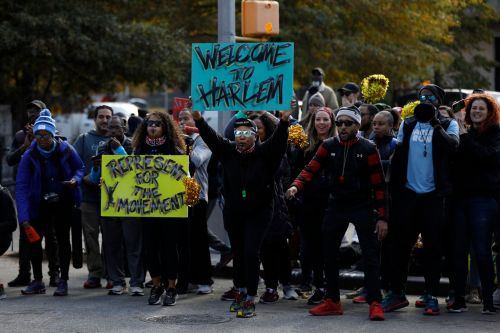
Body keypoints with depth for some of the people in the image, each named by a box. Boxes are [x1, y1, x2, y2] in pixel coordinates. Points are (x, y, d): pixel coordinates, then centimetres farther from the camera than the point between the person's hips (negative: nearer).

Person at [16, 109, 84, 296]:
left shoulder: (66, 150, -13)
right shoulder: (29, 156, -15)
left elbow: (79, 168, 4)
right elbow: (21, 187, -18)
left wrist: (75, 180, -22)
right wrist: (23, 218, -27)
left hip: (64, 204, 0)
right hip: (40, 204, 1)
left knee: (63, 239, 1)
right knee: (33, 238, -4)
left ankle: (63, 282, 10)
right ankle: (37, 281, 11)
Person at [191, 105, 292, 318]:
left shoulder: (264, 153, -10)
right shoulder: (229, 151, -2)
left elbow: (278, 140, -25)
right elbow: (211, 137, -11)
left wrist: (284, 121, -43)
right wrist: (198, 119, -26)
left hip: (258, 212, -4)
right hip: (233, 212, 4)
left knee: (251, 253, -9)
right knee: (238, 253, 14)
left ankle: (250, 301, -4)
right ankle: (240, 292, 31)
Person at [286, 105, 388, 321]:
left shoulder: (367, 149, -7)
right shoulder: (328, 146, 2)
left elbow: (379, 185, -7)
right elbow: (311, 169, -8)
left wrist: (382, 217, -11)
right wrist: (296, 186, -28)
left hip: (362, 208, -4)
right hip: (336, 206, 4)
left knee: (371, 256, -7)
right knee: (329, 254, 9)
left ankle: (375, 304, -4)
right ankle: (332, 302, 20)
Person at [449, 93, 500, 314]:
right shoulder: (465, 135, 16)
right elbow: (453, 160, 13)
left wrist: (464, 140, -15)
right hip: (460, 197, 5)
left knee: (482, 251, -7)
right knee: (458, 250, 2)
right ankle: (459, 299, 8)